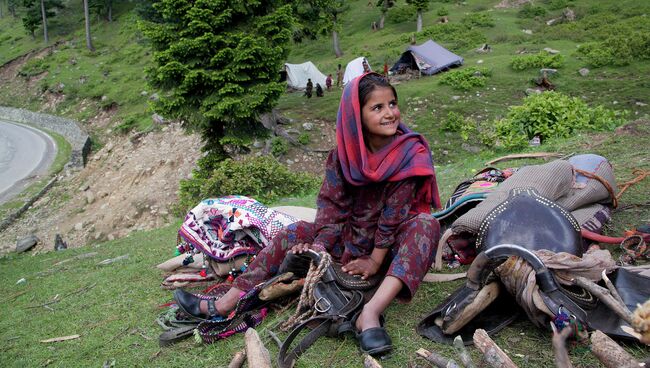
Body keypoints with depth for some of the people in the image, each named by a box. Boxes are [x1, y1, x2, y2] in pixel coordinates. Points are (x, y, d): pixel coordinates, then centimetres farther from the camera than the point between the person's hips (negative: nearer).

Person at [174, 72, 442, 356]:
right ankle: (222, 306, -8)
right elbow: (332, 203, -10)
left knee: (426, 225, -34)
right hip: (352, 236, 4)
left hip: (392, 243, -4)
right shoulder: (344, 153, -7)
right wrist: (319, 246, -23)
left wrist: (376, 261, -20)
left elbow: (394, 212, -20)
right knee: (293, 235, -6)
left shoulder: (411, 153, -17)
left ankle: (370, 312, -50)